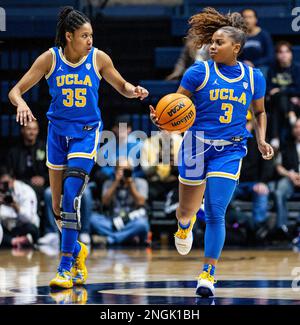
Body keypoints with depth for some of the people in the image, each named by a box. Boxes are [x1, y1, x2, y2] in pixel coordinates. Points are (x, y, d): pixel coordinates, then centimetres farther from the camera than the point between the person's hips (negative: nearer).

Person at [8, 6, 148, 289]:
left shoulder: (98, 58, -6)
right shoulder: (50, 59, -7)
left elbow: (122, 87, 8)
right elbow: (15, 91, -7)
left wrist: (135, 91, -15)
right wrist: (21, 104, -30)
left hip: (86, 133, -2)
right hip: (58, 132, 2)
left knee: (70, 197, -19)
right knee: (57, 206, 9)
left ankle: (66, 266, -14)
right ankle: (77, 251, 35)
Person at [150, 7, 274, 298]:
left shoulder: (254, 77, 1)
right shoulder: (199, 72, -7)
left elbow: (259, 112, 18)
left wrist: (261, 141, 2)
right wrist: (160, 119, -25)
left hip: (229, 151, 0)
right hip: (197, 145, 0)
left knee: (216, 213, -11)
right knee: (186, 210, 10)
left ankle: (208, 273, 1)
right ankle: (185, 224, 50)